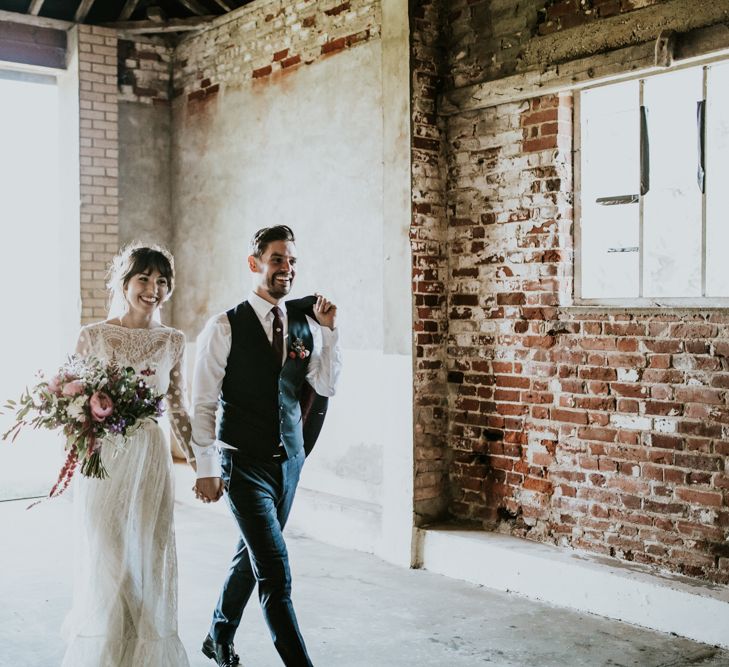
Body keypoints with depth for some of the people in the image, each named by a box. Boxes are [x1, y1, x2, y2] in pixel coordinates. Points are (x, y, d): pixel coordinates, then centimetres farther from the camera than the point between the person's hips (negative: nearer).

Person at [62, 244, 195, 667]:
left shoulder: (173, 341, 6)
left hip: (151, 459, 2)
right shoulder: (94, 336, -2)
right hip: (104, 459, -2)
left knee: (150, 559, 6)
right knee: (106, 561, 0)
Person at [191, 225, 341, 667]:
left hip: (289, 460, 6)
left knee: (252, 555, 20)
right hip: (245, 463, -5)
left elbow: (327, 386, 6)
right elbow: (203, 404, -8)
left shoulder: (305, 327, 5)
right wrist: (206, 468, -9)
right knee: (275, 570, -10)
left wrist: (330, 330, -5)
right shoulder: (226, 328, -9)